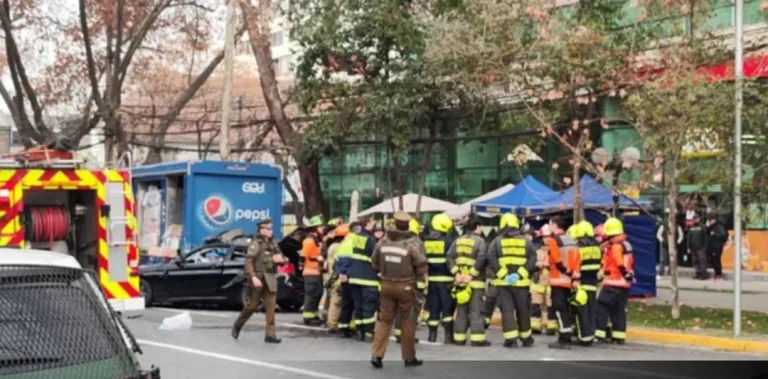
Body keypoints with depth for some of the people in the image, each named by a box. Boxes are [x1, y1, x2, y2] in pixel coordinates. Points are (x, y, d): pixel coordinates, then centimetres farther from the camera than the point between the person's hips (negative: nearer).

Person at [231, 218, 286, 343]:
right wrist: (253, 277, -24)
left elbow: (282, 259, 22)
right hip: (258, 278, -6)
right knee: (252, 305, 2)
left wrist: (281, 259, -2)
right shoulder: (256, 244, -7)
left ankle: (270, 334, 0)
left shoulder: (273, 244, 14)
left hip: (270, 279, 6)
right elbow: (248, 262, -15)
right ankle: (237, 326, 23)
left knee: (270, 307, -1)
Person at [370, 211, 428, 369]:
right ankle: (409, 357, 18)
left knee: (384, 320, 12)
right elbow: (422, 267, -12)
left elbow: (374, 263, 7)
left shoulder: (383, 242, -1)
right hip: (405, 286, -3)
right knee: (408, 322, 10)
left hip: (386, 285, 3)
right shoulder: (412, 244, -14)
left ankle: (376, 354, 2)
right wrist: (414, 276, 8)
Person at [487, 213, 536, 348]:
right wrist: (521, 273, -10)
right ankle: (526, 338, 23)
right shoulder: (526, 241, 6)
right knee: (523, 311, 13)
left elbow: (491, 258, -11)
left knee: (507, 310, 1)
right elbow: (533, 259, -5)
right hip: (521, 282, 1)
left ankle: (511, 339, -6)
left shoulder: (497, 241, 2)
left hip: (503, 282, -1)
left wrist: (503, 274, -11)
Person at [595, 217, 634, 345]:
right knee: (619, 311, 12)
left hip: (612, 283, -9)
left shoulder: (615, 246, -16)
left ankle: (599, 335, -10)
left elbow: (621, 264, -21)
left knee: (601, 309, -6)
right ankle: (619, 337, 12)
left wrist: (627, 275, -12)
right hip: (624, 284, 9)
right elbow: (631, 263, 17)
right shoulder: (626, 244, 14)